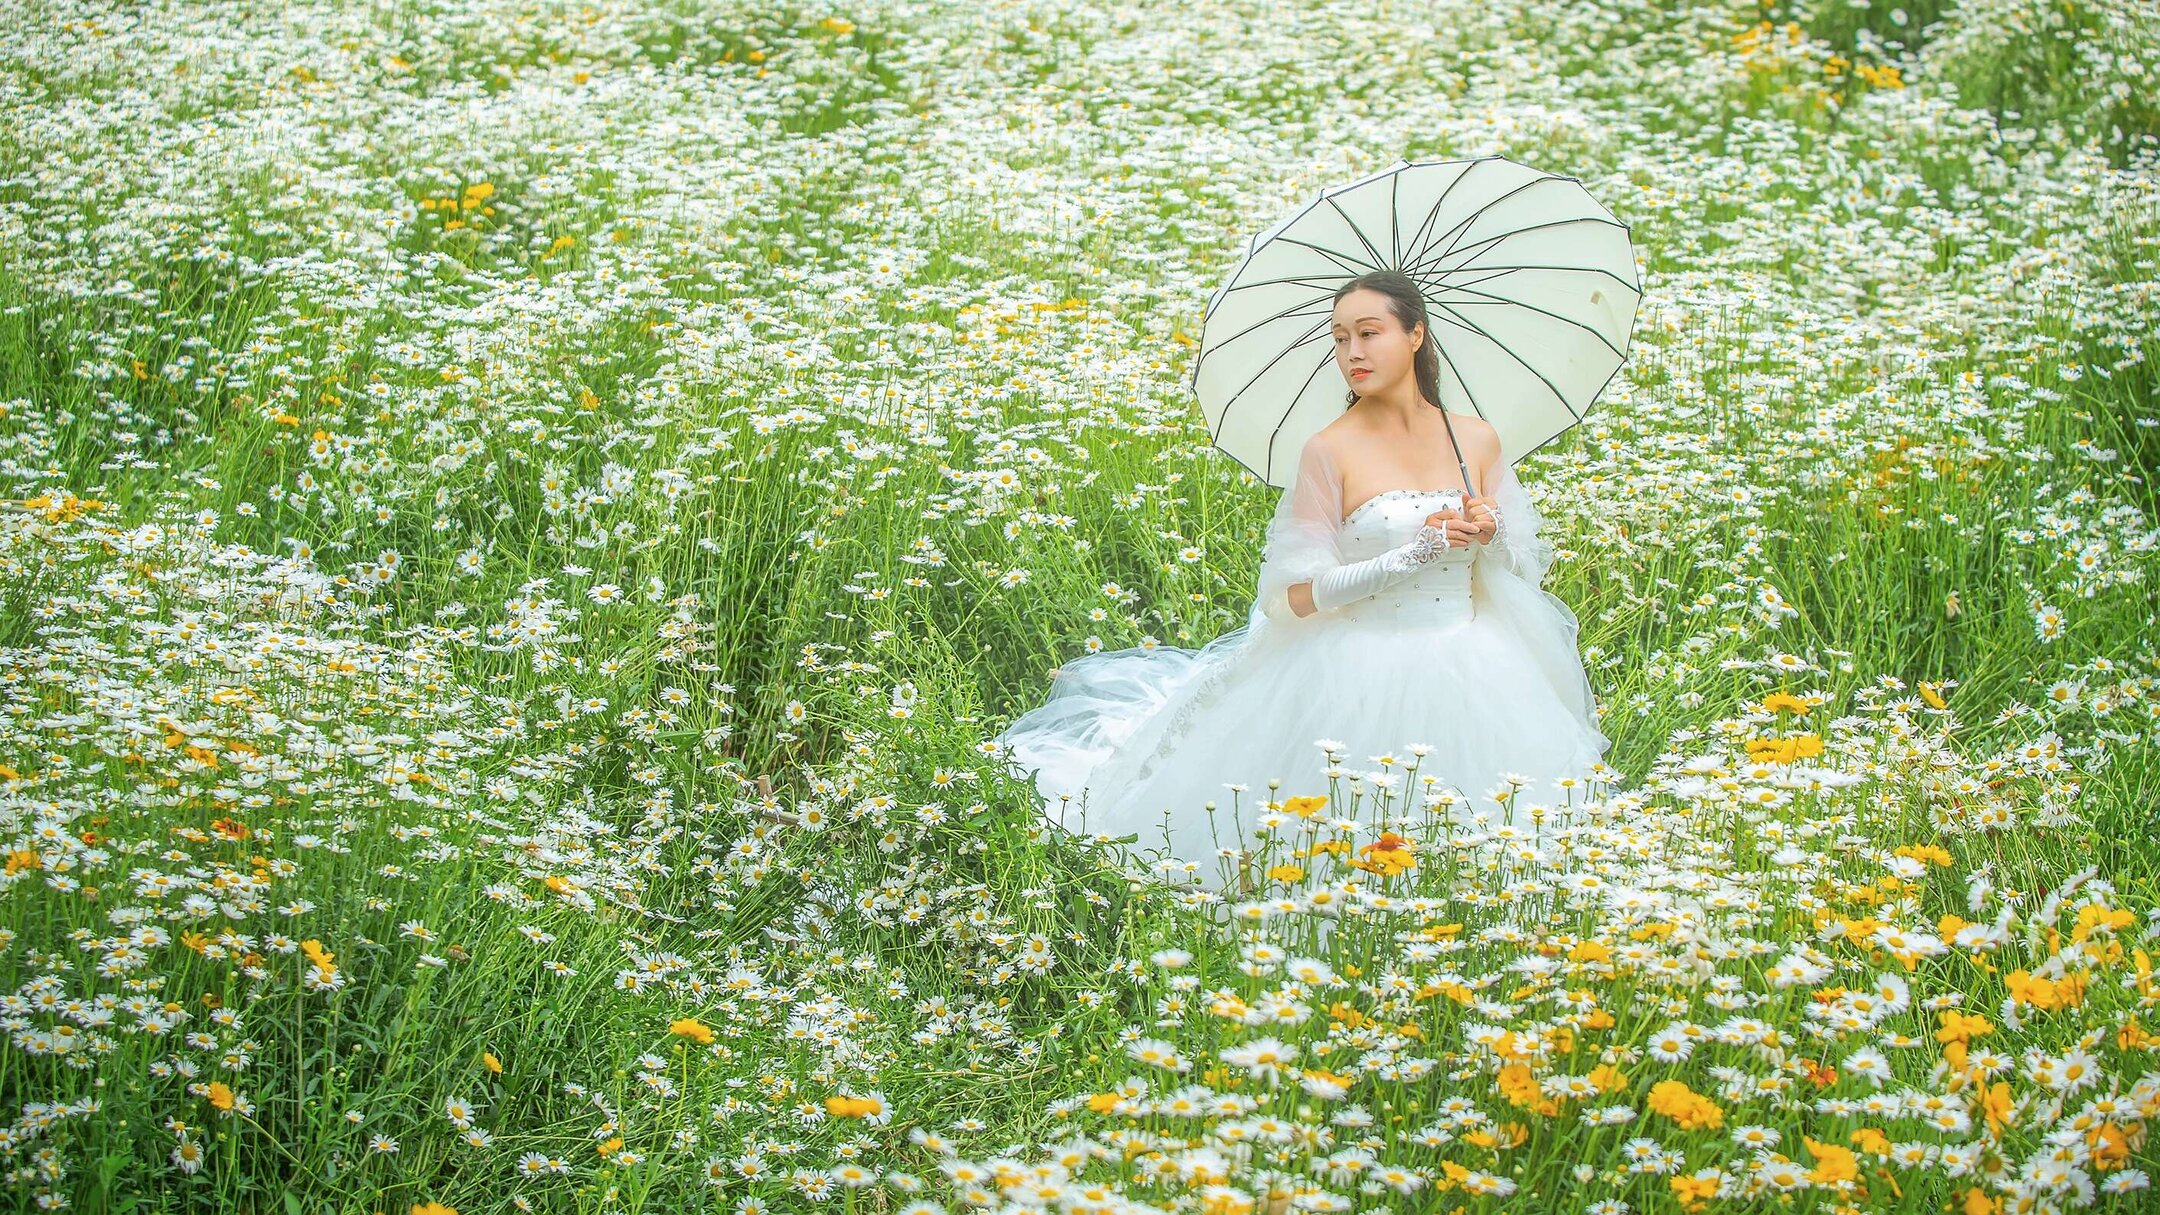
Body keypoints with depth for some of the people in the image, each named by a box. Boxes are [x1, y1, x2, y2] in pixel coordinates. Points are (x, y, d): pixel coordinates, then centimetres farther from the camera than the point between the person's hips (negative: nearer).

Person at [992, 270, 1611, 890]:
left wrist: (1490, 535, -12)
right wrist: (1414, 551, -20)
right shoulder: (1330, 450, -10)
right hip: (1362, 676, -4)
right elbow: (1302, 595, -12)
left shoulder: (1478, 438, 3)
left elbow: (1519, 566, 10)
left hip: (1470, 670, 4)